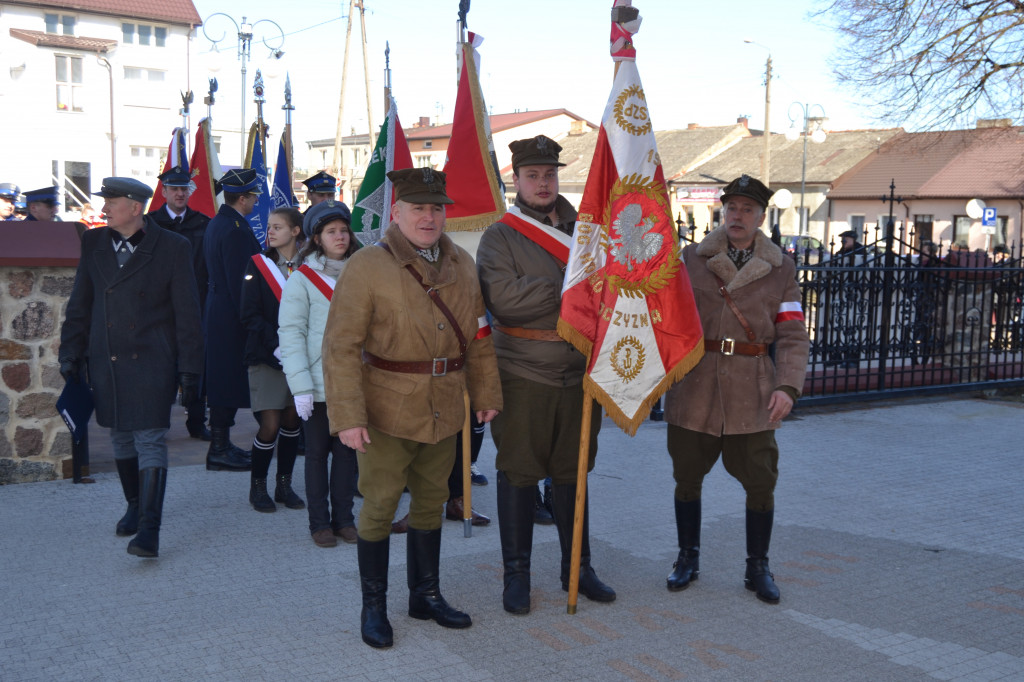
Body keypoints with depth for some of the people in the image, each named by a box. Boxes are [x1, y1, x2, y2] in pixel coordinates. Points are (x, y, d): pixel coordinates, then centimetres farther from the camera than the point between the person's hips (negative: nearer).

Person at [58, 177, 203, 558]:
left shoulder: (172, 248, -5)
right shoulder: (93, 243, 8)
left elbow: (187, 314, -4)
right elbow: (80, 304, 14)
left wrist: (189, 369, -7)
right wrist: (71, 352, 9)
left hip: (151, 363, -5)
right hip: (105, 362, 5)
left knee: (150, 441, -8)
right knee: (121, 439, 15)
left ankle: (149, 529, -8)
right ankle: (135, 505, 35)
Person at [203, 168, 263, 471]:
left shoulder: (217, 222, 13)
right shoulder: (235, 229, -19)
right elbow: (238, 281, -21)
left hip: (217, 308, 10)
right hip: (231, 318, -10)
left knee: (223, 379, 15)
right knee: (229, 379, -4)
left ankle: (221, 444, 24)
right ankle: (219, 450, 2)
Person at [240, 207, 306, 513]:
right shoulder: (258, 265, 0)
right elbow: (250, 314, -5)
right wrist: (277, 345, -17)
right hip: (266, 356, -2)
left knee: (292, 421, 7)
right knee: (270, 424, -5)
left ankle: (284, 485, 20)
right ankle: (257, 486, 12)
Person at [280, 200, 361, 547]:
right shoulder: (302, 279, -4)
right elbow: (290, 334, -7)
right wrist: (300, 386, -14)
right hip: (318, 383, -3)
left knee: (347, 451, 8)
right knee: (317, 452, 7)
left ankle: (343, 518, 20)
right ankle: (319, 522, 17)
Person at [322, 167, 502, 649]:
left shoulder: (462, 265, 6)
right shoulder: (367, 267, -11)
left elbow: (478, 335, 13)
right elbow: (341, 348, -14)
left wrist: (486, 394, 11)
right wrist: (348, 417, -20)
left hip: (444, 410, 5)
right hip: (388, 410, -5)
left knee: (431, 502, 17)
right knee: (379, 507, 4)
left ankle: (426, 595, 33)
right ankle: (373, 607, 20)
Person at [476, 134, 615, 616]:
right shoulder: (499, 236, -2)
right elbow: (502, 297, -18)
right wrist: (567, 289, -18)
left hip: (578, 372, 4)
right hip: (523, 374, -3)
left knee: (572, 472, 13)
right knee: (519, 473, 5)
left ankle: (578, 568, 26)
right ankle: (517, 574, 19)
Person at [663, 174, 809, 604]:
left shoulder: (780, 270, 4)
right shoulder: (690, 260, 4)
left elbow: (793, 336, -1)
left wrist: (788, 386, -14)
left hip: (752, 393, 0)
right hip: (694, 387, 0)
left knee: (760, 482, 2)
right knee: (687, 476, 8)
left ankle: (757, 568, 20)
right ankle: (688, 559, 27)